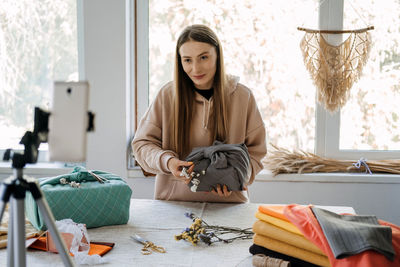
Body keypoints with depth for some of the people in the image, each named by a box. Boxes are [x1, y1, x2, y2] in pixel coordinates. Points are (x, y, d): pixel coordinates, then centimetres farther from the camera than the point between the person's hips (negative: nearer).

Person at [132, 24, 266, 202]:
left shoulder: (243, 96, 4)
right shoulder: (167, 95, 2)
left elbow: (256, 151, 9)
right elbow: (142, 144, 7)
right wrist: (167, 161, -14)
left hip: (227, 202, -1)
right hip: (173, 199, 1)